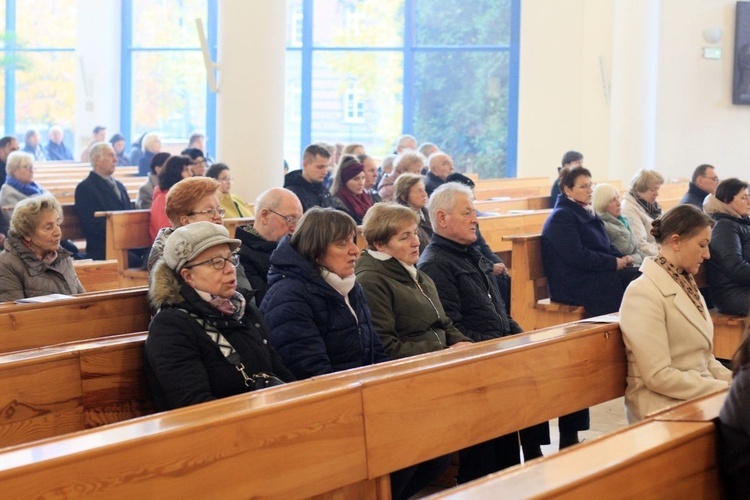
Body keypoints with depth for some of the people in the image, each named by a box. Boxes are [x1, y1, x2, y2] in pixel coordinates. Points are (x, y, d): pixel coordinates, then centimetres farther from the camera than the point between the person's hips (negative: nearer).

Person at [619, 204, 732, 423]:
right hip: (664, 405, -8)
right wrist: (723, 389, -17)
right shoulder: (644, 293, -15)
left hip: (699, 394, 8)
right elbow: (658, 376, -20)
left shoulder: (685, 283, 12)